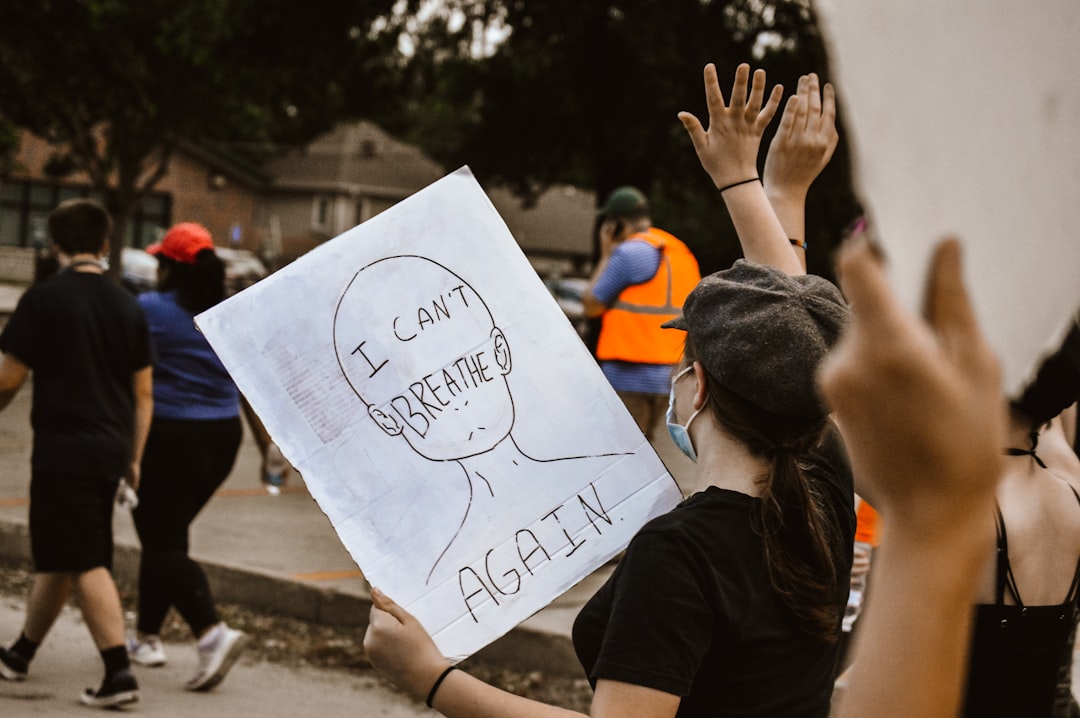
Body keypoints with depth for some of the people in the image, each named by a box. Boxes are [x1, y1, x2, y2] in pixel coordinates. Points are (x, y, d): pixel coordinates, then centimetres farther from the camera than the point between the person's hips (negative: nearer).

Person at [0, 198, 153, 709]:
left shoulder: (43, 299, -9)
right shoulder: (128, 307, 8)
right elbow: (143, 393, 11)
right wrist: (133, 459, 18)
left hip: (63, 448, -6)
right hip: (110, 449, 6)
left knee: (85, 563, -5)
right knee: (55, 557, 18)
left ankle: (119, 671, -13)